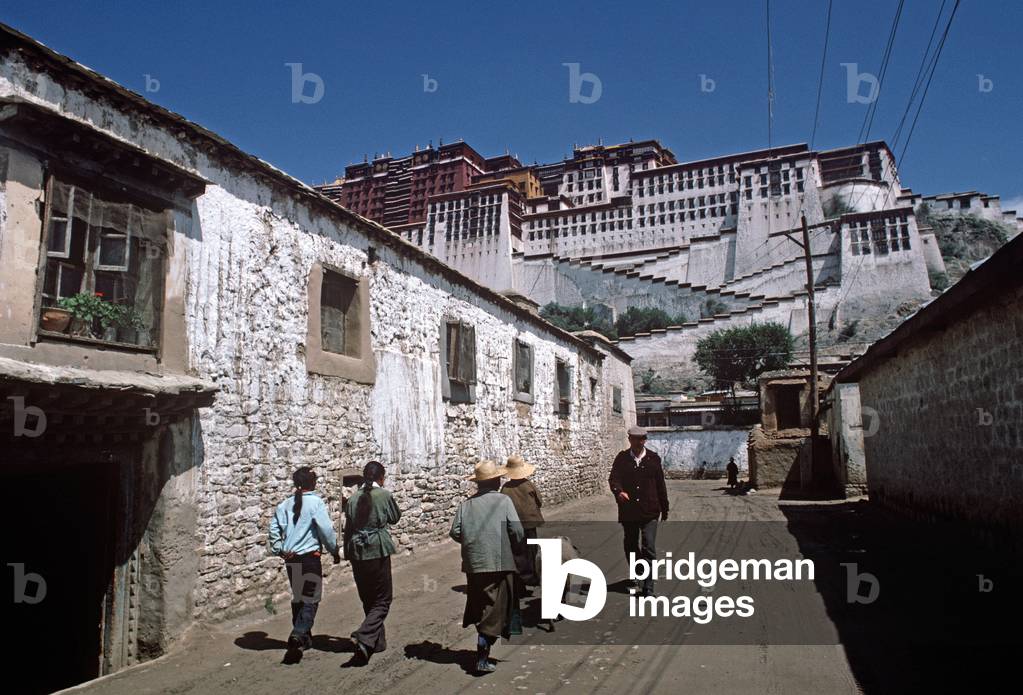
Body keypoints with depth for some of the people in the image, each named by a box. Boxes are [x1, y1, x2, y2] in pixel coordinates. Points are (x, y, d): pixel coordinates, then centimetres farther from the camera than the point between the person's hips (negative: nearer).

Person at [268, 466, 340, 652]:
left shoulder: (286, 504, 6)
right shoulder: (315, 502, -11)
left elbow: (274, 527, 3)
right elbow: (326, 530, -11)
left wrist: (279, 549, 7)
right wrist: (335, 551, 0)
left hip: (290, 558, 6)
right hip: (309, 556, -6)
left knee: (297, 597, 17)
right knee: (311, 598, 3)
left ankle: (304, 636, 26)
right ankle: (298, 634, -9)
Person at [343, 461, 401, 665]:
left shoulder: (353, 498, 4)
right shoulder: (384, 495, -8)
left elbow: (348, 528, 7)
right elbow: (395, 517, 7)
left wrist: (348, 553, 16)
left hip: (357, 553, 5)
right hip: (378, 551, -5)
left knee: (368, 600, 18)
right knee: (381, 601, 4)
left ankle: (377, 641, 28)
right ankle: (364, 639, -15)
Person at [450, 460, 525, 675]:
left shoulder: (466, 504, 4)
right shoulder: (503, 500, -5)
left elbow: (455, 532, -1)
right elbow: (517, 530, -12)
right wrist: (517, 546, 8)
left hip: (473, 563, 4)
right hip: (500, 562, -4)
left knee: (480, 607, 19)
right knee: (494, 611, 3)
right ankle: (482, 659, -1)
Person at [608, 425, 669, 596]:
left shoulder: (654, 458, 3)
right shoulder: (622, 458, 2)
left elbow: (660, 485, 7)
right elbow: (613, 478, -10)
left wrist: (664, 508, 10)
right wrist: (618, 491, -31)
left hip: (649, 512, -1)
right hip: (628, 511, 2)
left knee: (648, 548, -9)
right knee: (630, 546, 16)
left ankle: (647, 587, -4)